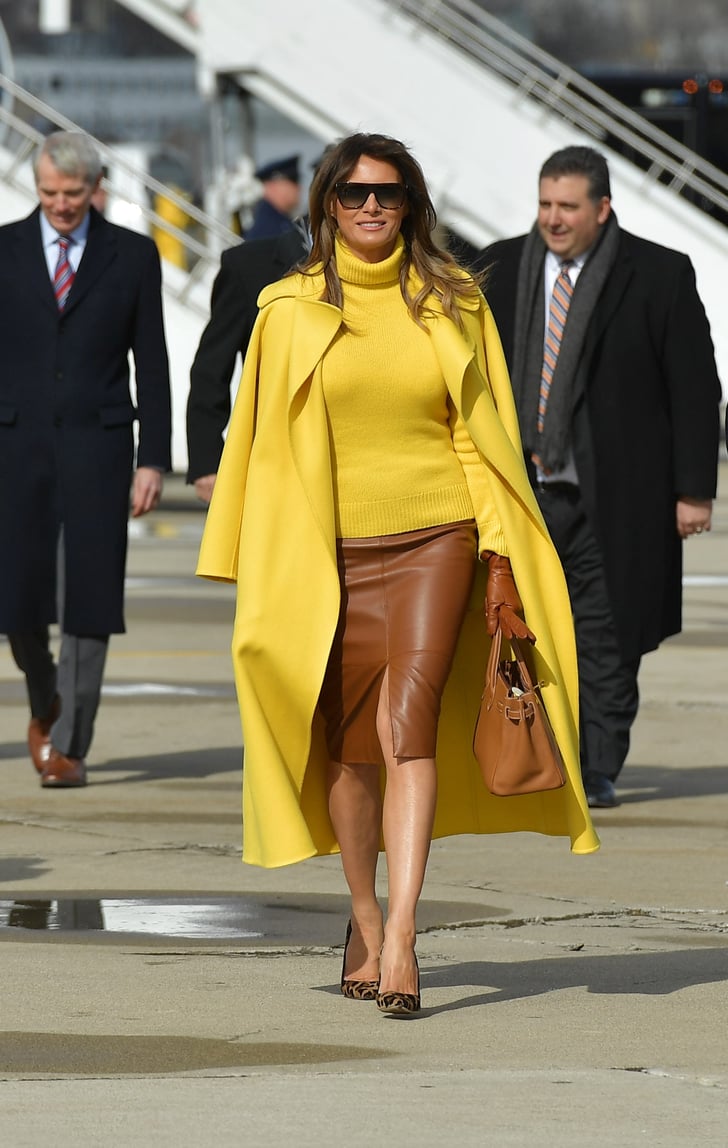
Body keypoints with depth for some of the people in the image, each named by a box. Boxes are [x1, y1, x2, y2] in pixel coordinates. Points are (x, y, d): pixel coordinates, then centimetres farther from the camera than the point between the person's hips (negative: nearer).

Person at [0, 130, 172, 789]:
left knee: (88, 598, -6)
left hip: (97, 445, -1)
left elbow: (151, 364, 4)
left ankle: (70, 747, 1)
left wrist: (154, 461, -2)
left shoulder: (132, 256, 4)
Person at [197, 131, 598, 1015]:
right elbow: (263, 443, 8)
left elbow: (481, 433, 8)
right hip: (332, 551, 1)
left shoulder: (451, 303, 6)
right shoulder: (292, 311, 5)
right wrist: (260, 568, 5)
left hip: (435, 540, -1)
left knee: (409, 723, -16)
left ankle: (401, 938, -23)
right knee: (350, 741, 6)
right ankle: (364, 920, 24)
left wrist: (500, 552, 2)